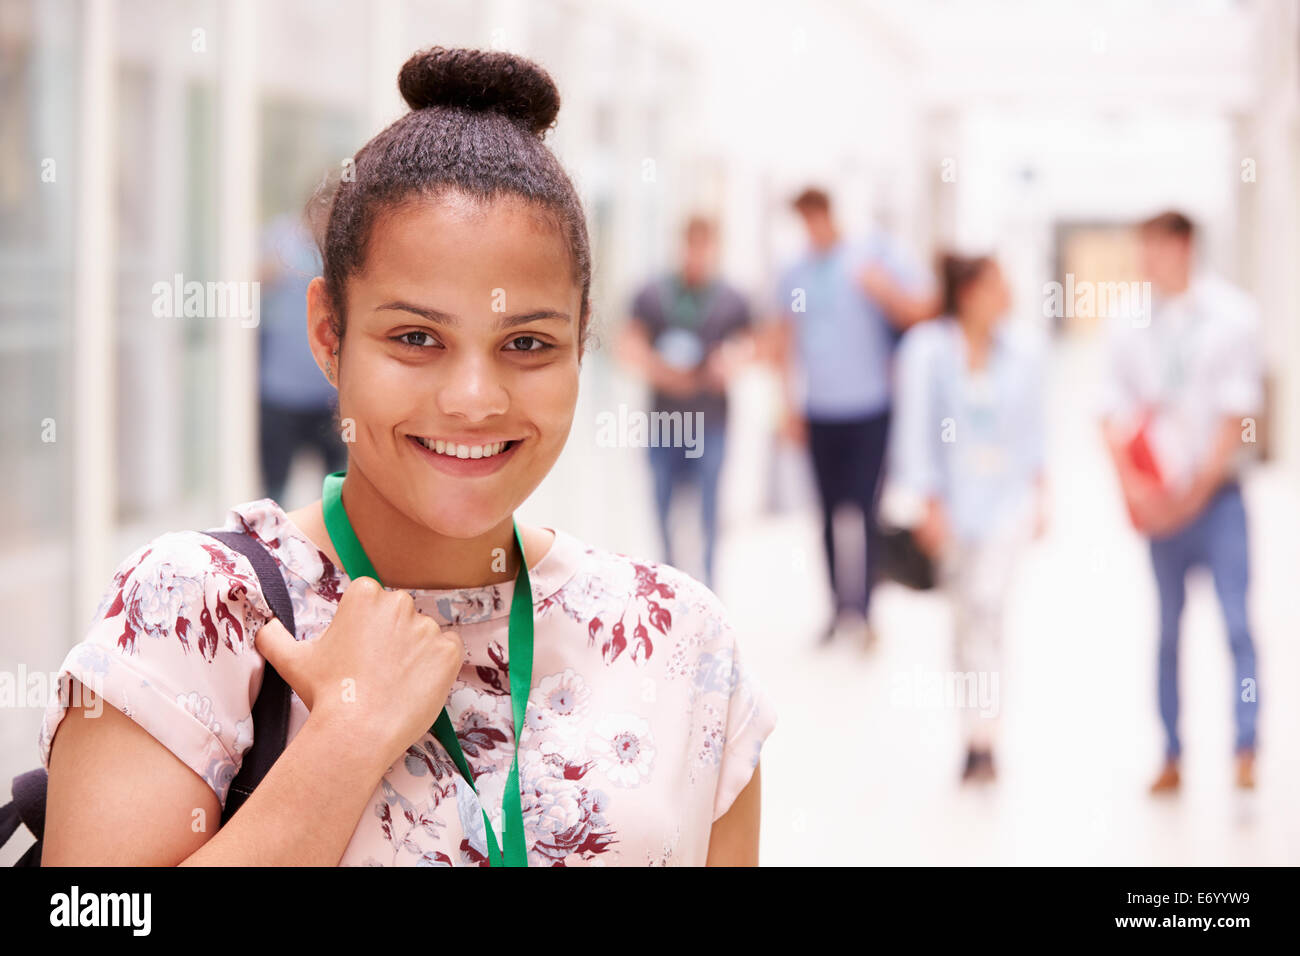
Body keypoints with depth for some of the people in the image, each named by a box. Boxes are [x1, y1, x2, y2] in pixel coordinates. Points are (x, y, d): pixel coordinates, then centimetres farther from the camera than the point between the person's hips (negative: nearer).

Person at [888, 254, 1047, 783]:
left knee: (986, 603, -15)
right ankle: (979, 726, 25)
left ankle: (981, 742, -15)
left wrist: (1038, 491, 15)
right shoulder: (927, 349, -8)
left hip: (1007, 496, 0)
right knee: (965, 613, 10)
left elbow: (1033, 425, 11)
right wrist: (930, 504, -13)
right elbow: (916, 427, -9)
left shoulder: (1023, 351, 0)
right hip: (952, 497, 0)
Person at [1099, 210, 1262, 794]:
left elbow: (1237, 416, -5)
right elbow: (1116, 414, 5)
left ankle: (1245, 752, -10)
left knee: (1236, 623, -10)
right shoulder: (1127, 325, 5)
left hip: (1216, 495, -2)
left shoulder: (1232, 316, -3)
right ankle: (1171, 757, 12)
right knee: (1167, 630, 6)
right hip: (1159, 500, 2)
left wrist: (1199, 487, -10)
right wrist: (1132, 485, -9)